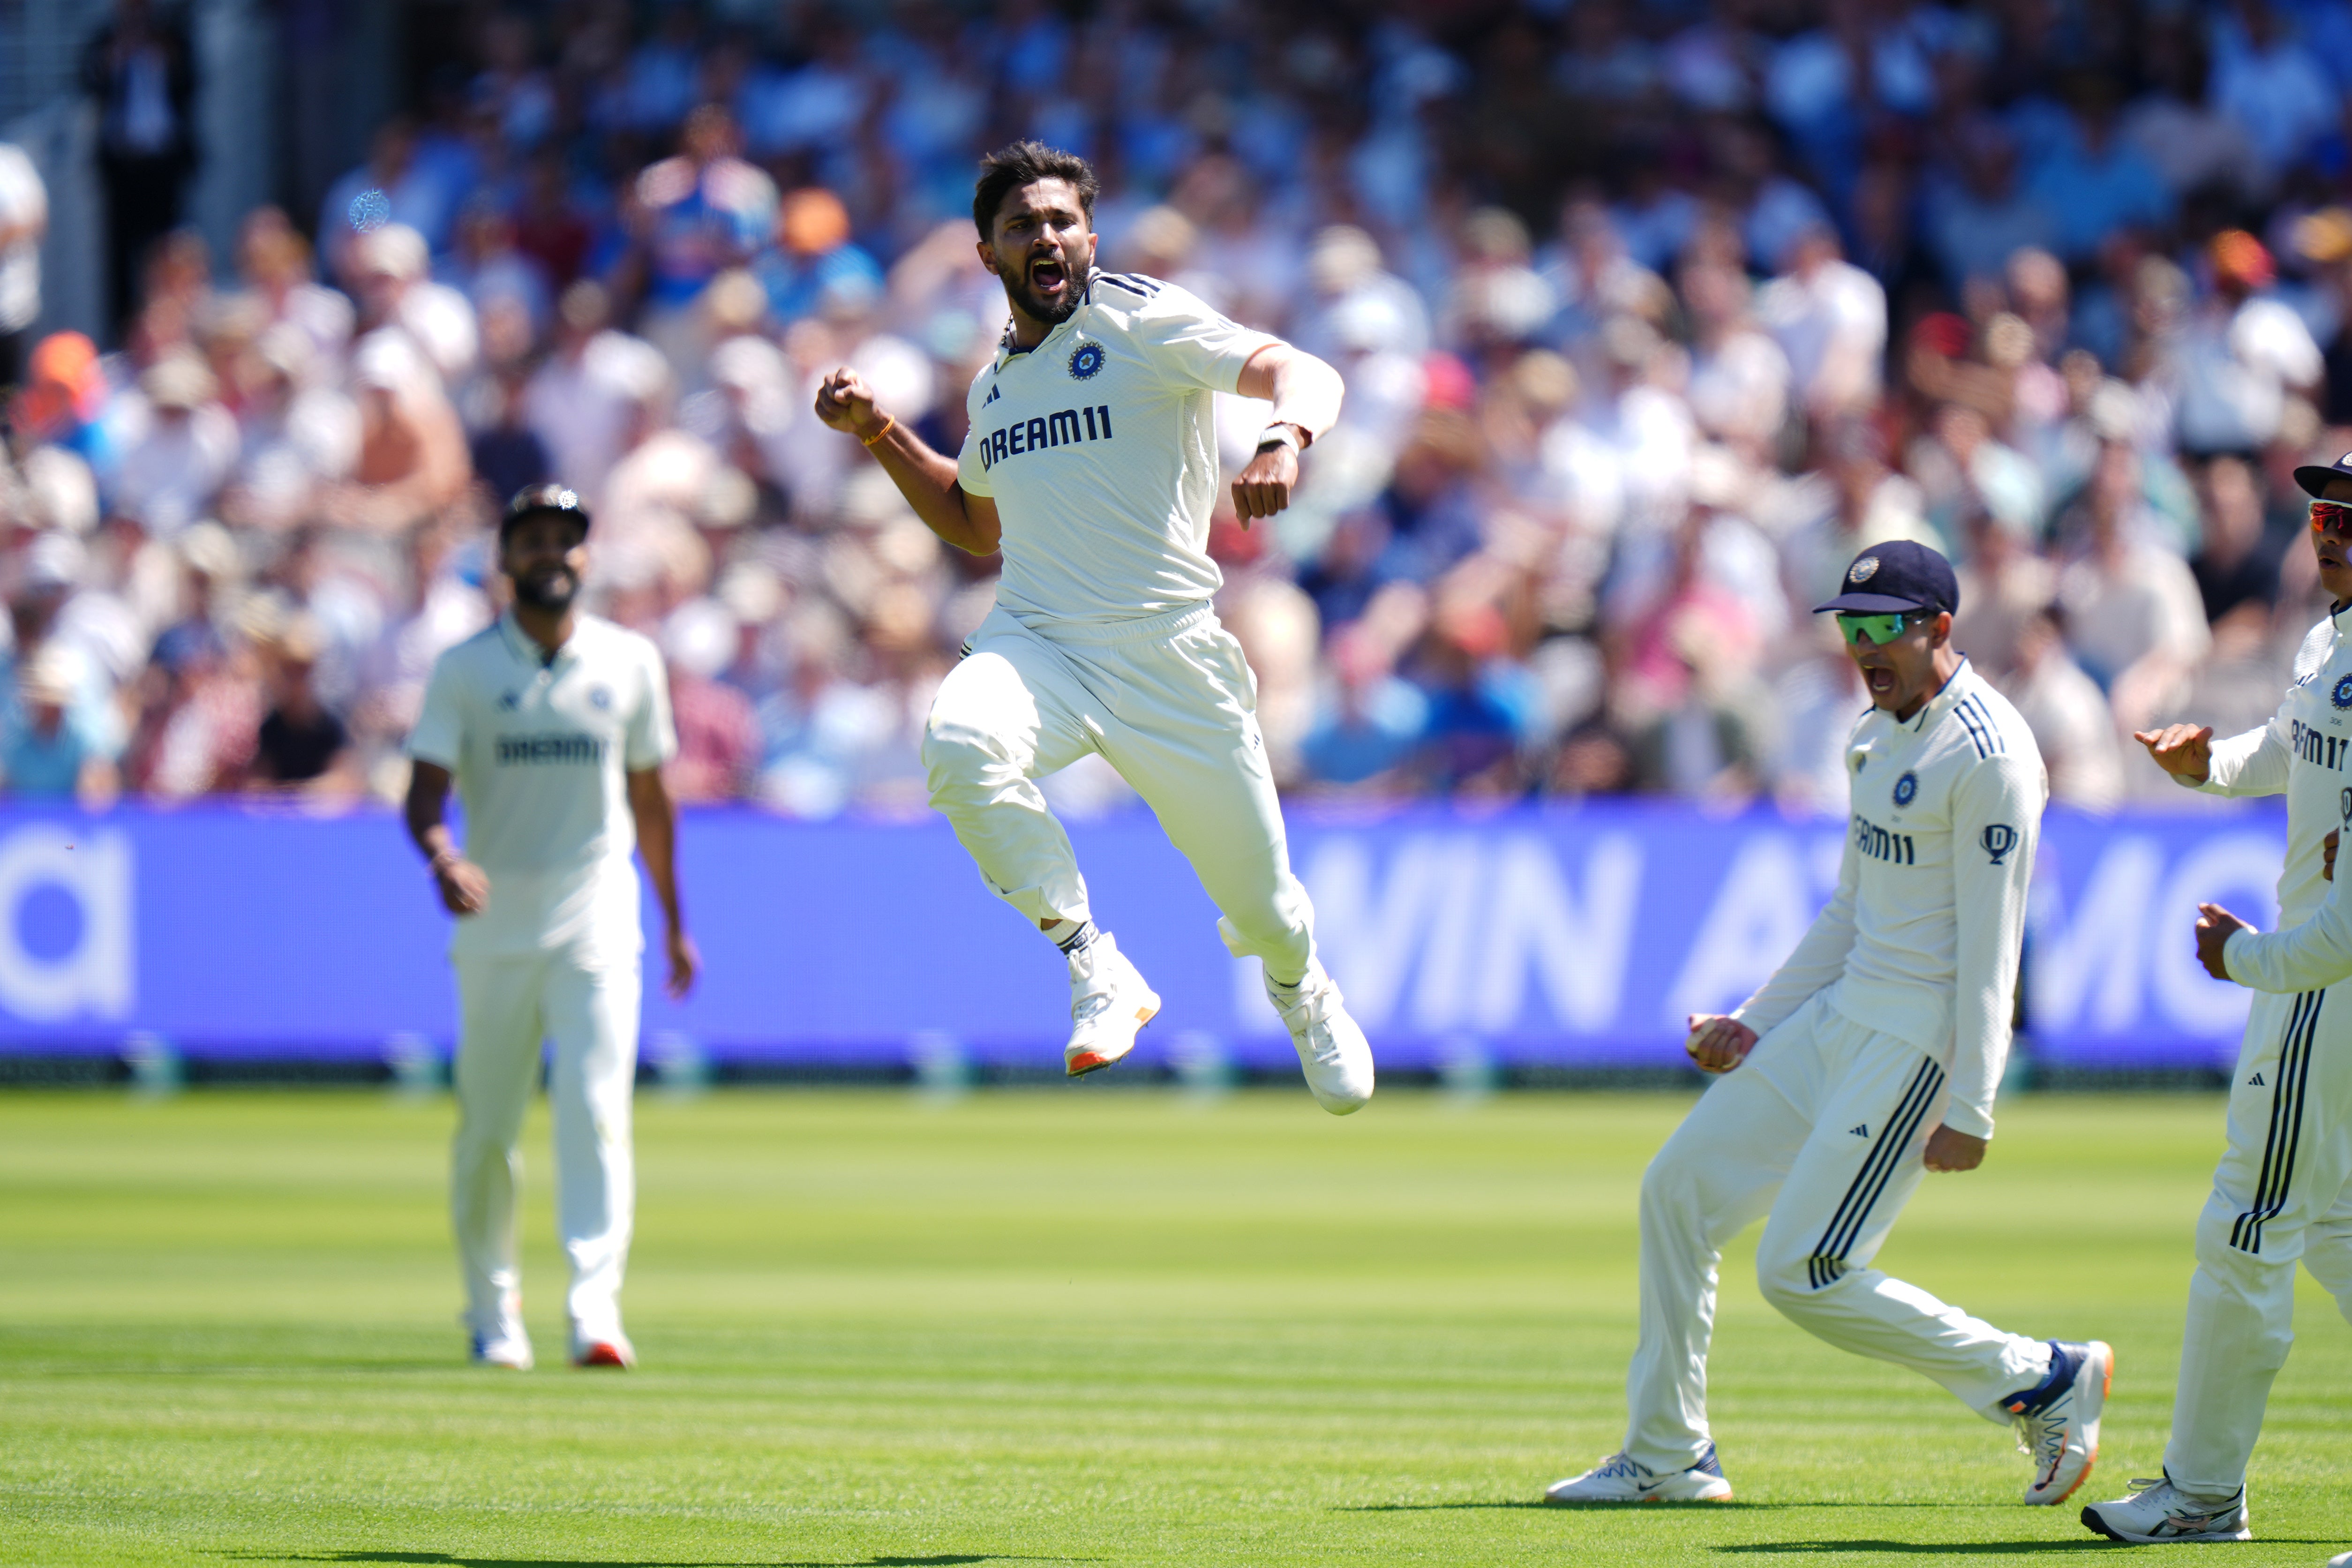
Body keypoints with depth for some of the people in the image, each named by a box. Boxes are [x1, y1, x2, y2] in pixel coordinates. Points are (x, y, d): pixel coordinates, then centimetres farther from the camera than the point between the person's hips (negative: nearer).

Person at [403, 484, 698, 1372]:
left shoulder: (629, 663, 7)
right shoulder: (464, 669, 1)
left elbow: (650, 800, 15)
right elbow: (425, 791, -8)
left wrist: (675, 925, 19)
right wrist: (442, 857, -30)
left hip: (596, 922, 0)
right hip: (495, 924, 0)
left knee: (596, 1111, -14)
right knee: (486, 1126, 4)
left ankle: (595, 1308, -21)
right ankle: (494, 1314, 18)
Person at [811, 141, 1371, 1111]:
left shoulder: (1147, 322, -2)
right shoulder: (993, 383, 17)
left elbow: (1301, 374, -16)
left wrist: (1283, 442, -38)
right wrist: (880, 434, 21)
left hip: (1166, 657, -3)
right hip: (1034, 647, 3)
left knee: (1262, 911, 4)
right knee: (959, 742, -34)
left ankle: (1301, 991, 44)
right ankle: (1096, 967, -21)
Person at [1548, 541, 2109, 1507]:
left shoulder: (1988, 756, -17)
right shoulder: (1882, 735, 13)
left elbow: (1991, 947, -19)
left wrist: (1968, 1108, -22)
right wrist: (1756, 1024, 18)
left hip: (1922, 1040, -10)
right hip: (1841, 1018, 10)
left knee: (1804, 1274, -12)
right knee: (1681, 1186, 8)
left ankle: (2043, 1382, 3)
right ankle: (1667, 1458, 16)